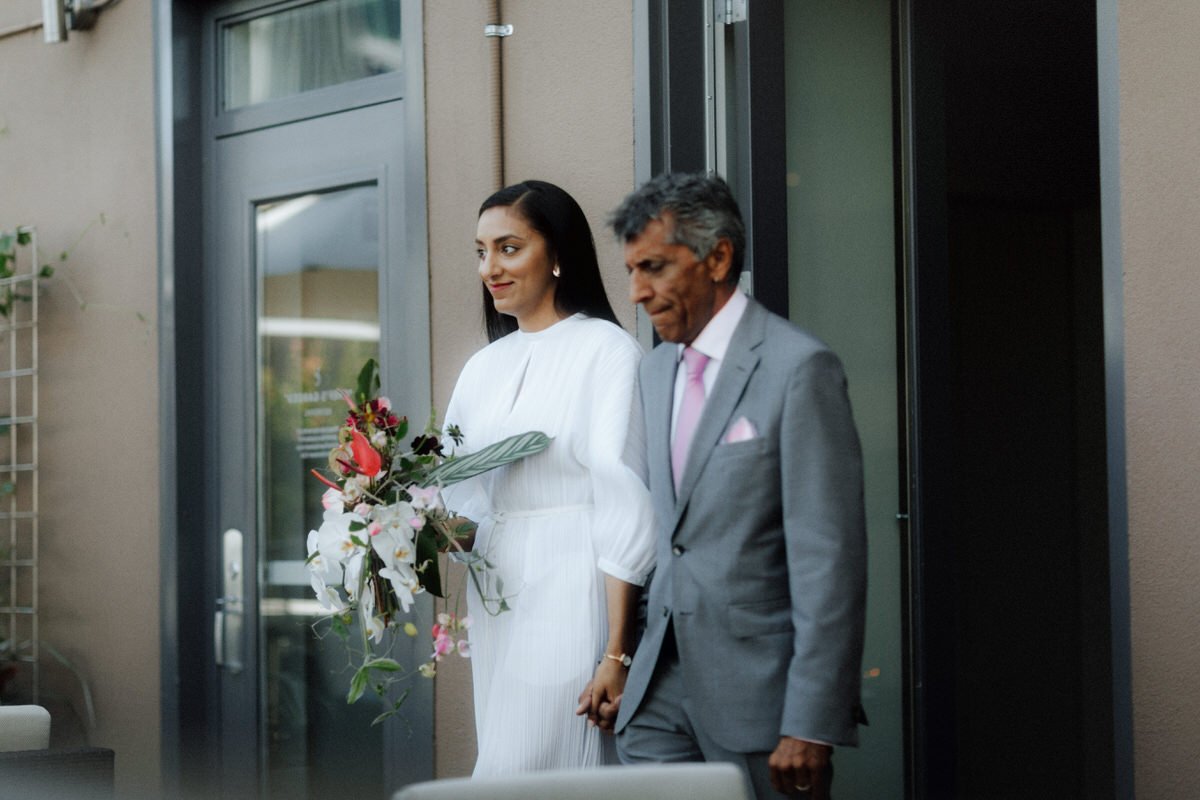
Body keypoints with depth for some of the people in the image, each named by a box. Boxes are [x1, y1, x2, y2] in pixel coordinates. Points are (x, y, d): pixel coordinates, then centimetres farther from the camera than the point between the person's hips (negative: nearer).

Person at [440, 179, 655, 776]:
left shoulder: (607, 351, -6)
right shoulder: (483, 367, 14)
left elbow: (624, 505, -11)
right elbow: (461, 499, 16)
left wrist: (616, 654, -16)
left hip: (572, 596, -7)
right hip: (495, 602, 7)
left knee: (515, 776, -10)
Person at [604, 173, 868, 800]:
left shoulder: (799, 368, -11)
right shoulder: (655, 373, 14)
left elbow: (827, 558, -15)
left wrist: (811, 726, -18)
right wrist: (620, 665, 10)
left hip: (757, 683, -6)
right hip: (663, 683, 6)